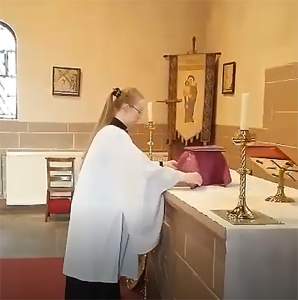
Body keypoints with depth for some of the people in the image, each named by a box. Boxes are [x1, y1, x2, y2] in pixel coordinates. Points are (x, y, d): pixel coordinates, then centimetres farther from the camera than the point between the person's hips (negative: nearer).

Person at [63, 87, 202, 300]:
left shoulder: (110, 132, 11)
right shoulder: (115, 135, -19)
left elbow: (131, 165, 20)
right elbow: (141, 166, -21)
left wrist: (161, 166, 15)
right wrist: (182, 176, -14)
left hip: (99, 206, 10)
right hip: (99, 209, -10)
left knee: (100, 263, 17)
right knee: (98, 262, 2)